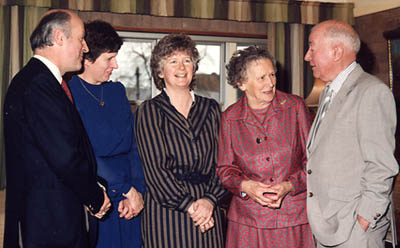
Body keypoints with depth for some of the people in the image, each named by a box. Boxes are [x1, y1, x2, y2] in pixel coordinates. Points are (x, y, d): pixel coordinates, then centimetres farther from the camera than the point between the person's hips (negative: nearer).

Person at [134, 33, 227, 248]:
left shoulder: (210, 109, 11)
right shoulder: (149, 111, 1)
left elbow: (220, 160, 6)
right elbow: (154, 167, -7)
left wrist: (209, 199, -9)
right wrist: (188, 204, -12)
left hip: (207, 210, 3)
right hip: (165, 210, -3)